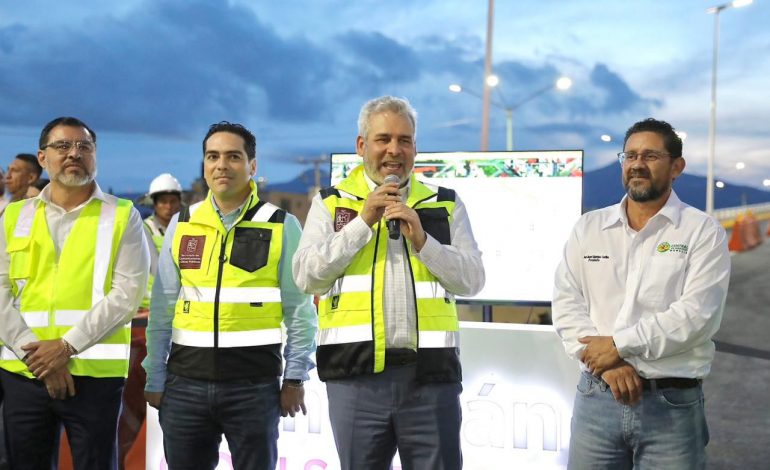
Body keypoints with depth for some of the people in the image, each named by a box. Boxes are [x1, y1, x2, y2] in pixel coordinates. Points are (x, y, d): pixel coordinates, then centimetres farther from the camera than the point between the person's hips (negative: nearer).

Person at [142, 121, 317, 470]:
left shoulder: (281, 227, -2)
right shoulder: (182, 225, 6)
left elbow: (300, 310, -1)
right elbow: (163, 308, 9)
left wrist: (295, 377, -4)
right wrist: (154, 378, 7)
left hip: (254, 384, -3)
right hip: (185, 382, 3)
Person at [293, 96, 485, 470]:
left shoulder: (445, 204, 10)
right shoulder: (331, 203, 8)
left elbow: (472, 280, 2)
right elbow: (307, 276, -4)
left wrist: (421, 239, -11)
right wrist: (363, 222, -10)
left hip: (430, 373, 0)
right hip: (356, 373, 0)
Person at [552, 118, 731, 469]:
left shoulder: (703, 232, -1)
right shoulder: (587, 228, 9)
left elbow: (697, 314, -12)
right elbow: (566, 304, 1)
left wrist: (619, 346, -14)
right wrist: (607, 364, -12)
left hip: (672, 404, -2)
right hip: (596, 397, 3)